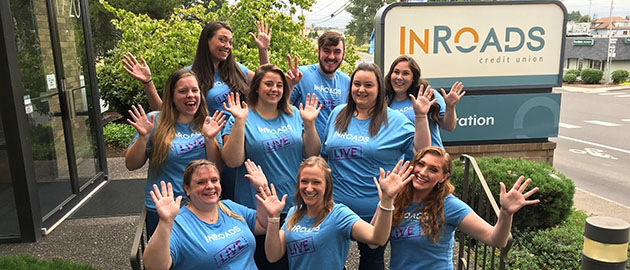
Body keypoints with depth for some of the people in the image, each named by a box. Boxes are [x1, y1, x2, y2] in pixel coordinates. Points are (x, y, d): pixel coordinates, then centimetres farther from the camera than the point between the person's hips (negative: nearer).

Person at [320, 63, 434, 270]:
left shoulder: (396, 121, -5)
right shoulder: (338, 114, 5)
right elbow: (322, 153, 15)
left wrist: (420, 117, -19)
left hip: (375, 213, -3)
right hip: (335, 208, 3)